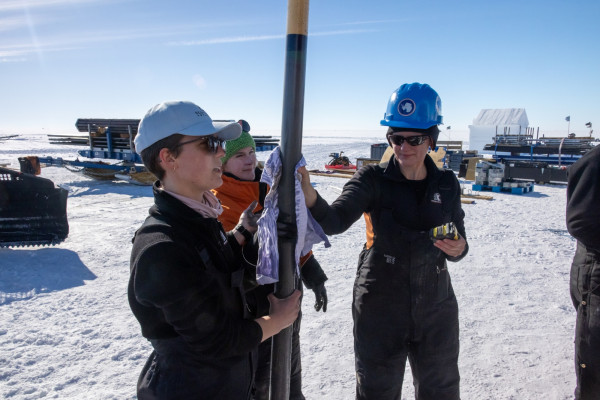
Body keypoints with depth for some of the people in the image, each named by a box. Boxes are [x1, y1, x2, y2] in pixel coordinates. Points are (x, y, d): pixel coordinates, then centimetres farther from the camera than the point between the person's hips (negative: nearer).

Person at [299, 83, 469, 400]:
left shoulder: (446, 183, -1)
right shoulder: (374, 179, -11)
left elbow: (458, 241, 7)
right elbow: (335, 221, -27)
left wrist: (458, 249, -16)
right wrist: (310, 197, -47)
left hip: (436, 310, 3)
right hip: (380, 310, -3)